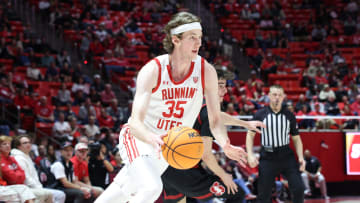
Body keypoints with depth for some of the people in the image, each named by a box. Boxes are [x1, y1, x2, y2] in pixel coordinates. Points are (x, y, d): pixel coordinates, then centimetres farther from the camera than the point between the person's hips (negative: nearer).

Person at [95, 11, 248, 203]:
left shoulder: (206, 72, -14)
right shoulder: (152, 70, -23)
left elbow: (215, 120, -10)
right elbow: (135, 122, -30)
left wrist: (225, 144, -33)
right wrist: (153, 139, -53)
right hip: (141, 138, -4)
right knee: (152, 188, -29)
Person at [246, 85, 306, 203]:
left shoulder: (289, 115, 5)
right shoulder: (260, 114, 0)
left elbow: (296, 138, 10)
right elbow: (250, 135, 6)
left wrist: (300, 157, -3)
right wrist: (250, 155, -8)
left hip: (286, 156, 1)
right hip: (267, 158, -1)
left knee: (299, 188, -10)